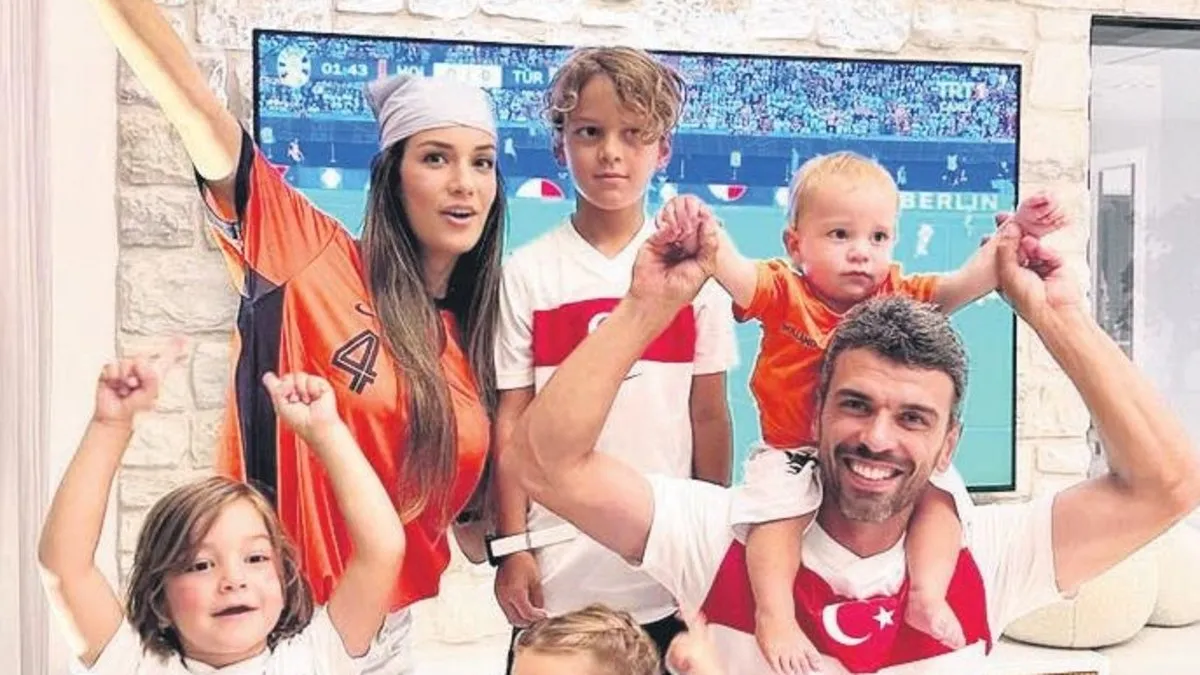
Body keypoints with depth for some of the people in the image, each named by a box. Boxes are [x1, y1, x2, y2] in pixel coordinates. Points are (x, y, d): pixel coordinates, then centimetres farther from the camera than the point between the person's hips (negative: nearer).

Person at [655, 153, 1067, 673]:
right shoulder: (784, 292, -7)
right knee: (779, 503, -28)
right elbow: (734, 272, -25)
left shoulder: (902, 297, 3)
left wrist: (1013, 235, -21)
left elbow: (966, 282, -6)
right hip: (794, 454, -3)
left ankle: (927, 597, -12)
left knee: (939, 491, -14)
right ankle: (774, 615, -25)